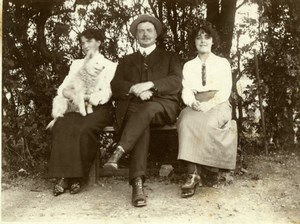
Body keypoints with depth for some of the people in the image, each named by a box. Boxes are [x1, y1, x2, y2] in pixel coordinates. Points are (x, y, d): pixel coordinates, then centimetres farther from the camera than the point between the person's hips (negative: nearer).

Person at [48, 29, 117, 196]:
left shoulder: (110, 66, 8)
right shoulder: (77, 64, 22)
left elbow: (105, 96, -4)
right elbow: (62, 88, 10)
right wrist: (74, 96, -10)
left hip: (99, 109, -3)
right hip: (77, 108, 3)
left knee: (85, 129, -36)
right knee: (61, 126, -30)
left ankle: (78, 177, -22)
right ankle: (64, 176, -28)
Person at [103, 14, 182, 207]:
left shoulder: (170, 58, 21)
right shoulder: (126, 61, 27)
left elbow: (176, 82, 1)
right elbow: (116, 87, 10)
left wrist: (149, 85, -15)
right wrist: (135, 89, -12)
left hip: (163, 106, 0)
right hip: (133, 107, 1)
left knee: (148, 108, -38)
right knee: (142, 125, -36)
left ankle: (118, 153, -49)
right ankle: (137, 183, -47)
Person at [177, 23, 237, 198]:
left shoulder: (223, 63, 12)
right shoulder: (188, 66, 19)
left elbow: (225, 91, 1)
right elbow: (186, 91, 7)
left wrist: (209, 104, -18)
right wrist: (193, 103, -16)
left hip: (218, 105, -1)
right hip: (195, 106, 2)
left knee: (206, 123, -37)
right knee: (187, 122, -34)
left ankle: (195, 174, -28)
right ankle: (193, 173, -40)